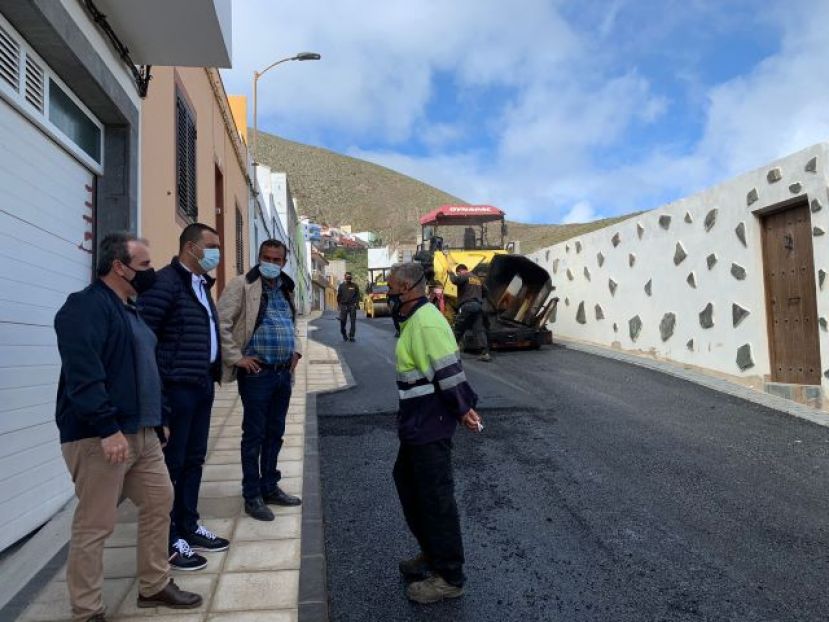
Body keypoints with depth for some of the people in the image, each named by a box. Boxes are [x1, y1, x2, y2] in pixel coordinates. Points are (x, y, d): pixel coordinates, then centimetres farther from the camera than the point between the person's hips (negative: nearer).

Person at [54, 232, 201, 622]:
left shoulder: (128, 309, 18)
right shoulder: (86, 306, -13)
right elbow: (82, 374, -24)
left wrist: (159, 418, 20)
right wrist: (107, 428, -27)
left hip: (141, 432, 10)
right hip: (99, 437, -10)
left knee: (159, 503, 15)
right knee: (94, 526, 0)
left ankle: (154, 586, 30)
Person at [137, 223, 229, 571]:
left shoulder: (201, 284, 16)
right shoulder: (166, 282, -13)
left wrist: (215, 370, 15)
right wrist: (154, 383, -17)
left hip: (202, 385, 9)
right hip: (176, 387, -9)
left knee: (193, 460, 16)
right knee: (171, 463, 0)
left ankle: (188, 527, 28)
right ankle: (169, 541, 11)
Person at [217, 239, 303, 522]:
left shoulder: (285, 288, 14)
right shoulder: (242, 285, -9)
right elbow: (222, 323, -14)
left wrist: (296, 350, 14)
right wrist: (236, 358, -15)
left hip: (283, 372, 7)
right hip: (257, 373, -7)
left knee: (275, 433, 16)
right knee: (254, 435, 2)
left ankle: (270, 487, 29)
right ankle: (252, 496, 15)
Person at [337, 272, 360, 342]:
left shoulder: (354, 285, 5)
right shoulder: (341, 285, 5)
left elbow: (357, 295, 8)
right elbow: (339, 296, 9)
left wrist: (356, 303, -3)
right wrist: (339, 305, 4)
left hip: (352, 305, 0)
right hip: (344, 305, 0)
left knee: (353, 321, -5)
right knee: (343, 321, 2)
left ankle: (351, 336, 1)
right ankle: (344, 335, 22)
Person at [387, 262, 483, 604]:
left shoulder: (426, 322, -21)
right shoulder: (415, 320, 12)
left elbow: (449, 371, -23)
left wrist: (463, 409, -16)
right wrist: (463, 407, 15)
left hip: (430, 427, -11)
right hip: (417, 424, 11)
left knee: (435, 497, 0)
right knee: (408, 481, 21)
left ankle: (449, 576, 15)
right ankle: (431, 554, 37)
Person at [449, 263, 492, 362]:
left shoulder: (464, 277, -1)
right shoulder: (478, 278, 25)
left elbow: (455, 280, -22)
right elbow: (484, 292, 30)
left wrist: (451, 273, -3)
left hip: (467, 306, -7)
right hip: (478, 306, 7)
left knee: (458, 329, 5)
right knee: (479, 329, -1)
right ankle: (485, 353, -12)